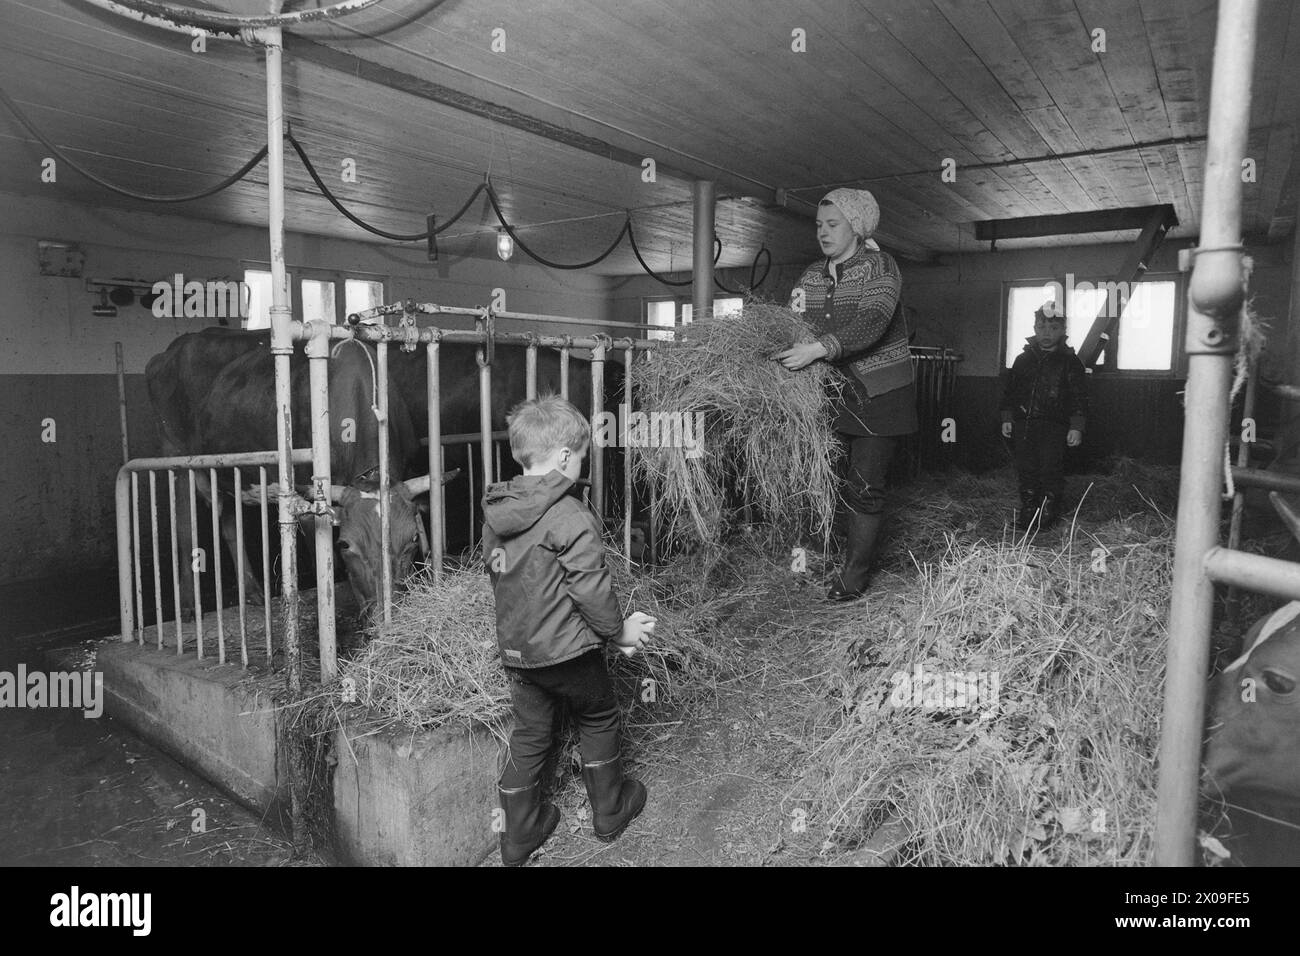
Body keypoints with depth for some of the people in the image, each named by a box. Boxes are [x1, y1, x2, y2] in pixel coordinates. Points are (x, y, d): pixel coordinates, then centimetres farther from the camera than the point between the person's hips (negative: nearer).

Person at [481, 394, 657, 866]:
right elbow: (591, 589, -20)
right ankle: (610, 811, 34)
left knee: (529, 734, 18)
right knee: (599, 720, 17)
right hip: (567, 650, -6)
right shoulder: (570, 517, -22)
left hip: (515, 649, 6)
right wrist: (619, 631, -3)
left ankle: (520, 833, 30)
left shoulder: (496, 512, 1)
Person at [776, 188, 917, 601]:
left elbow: (871, 324, -26)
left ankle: (854, 576, 6)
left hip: (877, 394, -5)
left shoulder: (880, 266, -9)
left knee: (865, 486, -3)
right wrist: (777, 351, -15)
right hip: (830, 392, 5)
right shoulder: (812, 276, 10)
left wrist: (818, 348, -38)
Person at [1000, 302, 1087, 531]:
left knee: (1051, 470, -3)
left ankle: (1049, 512, 11)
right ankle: (1028, 510, 19)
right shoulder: (1023, 359, 8)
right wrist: (1007, 418, 9)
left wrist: (1076, 427, -8)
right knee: (1026, 469, 8)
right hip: (1024, 424, 4)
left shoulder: (1070, 362, -1)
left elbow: (1079, 398, -2)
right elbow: (1010, 391, 14)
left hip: (1054, 428, -3)